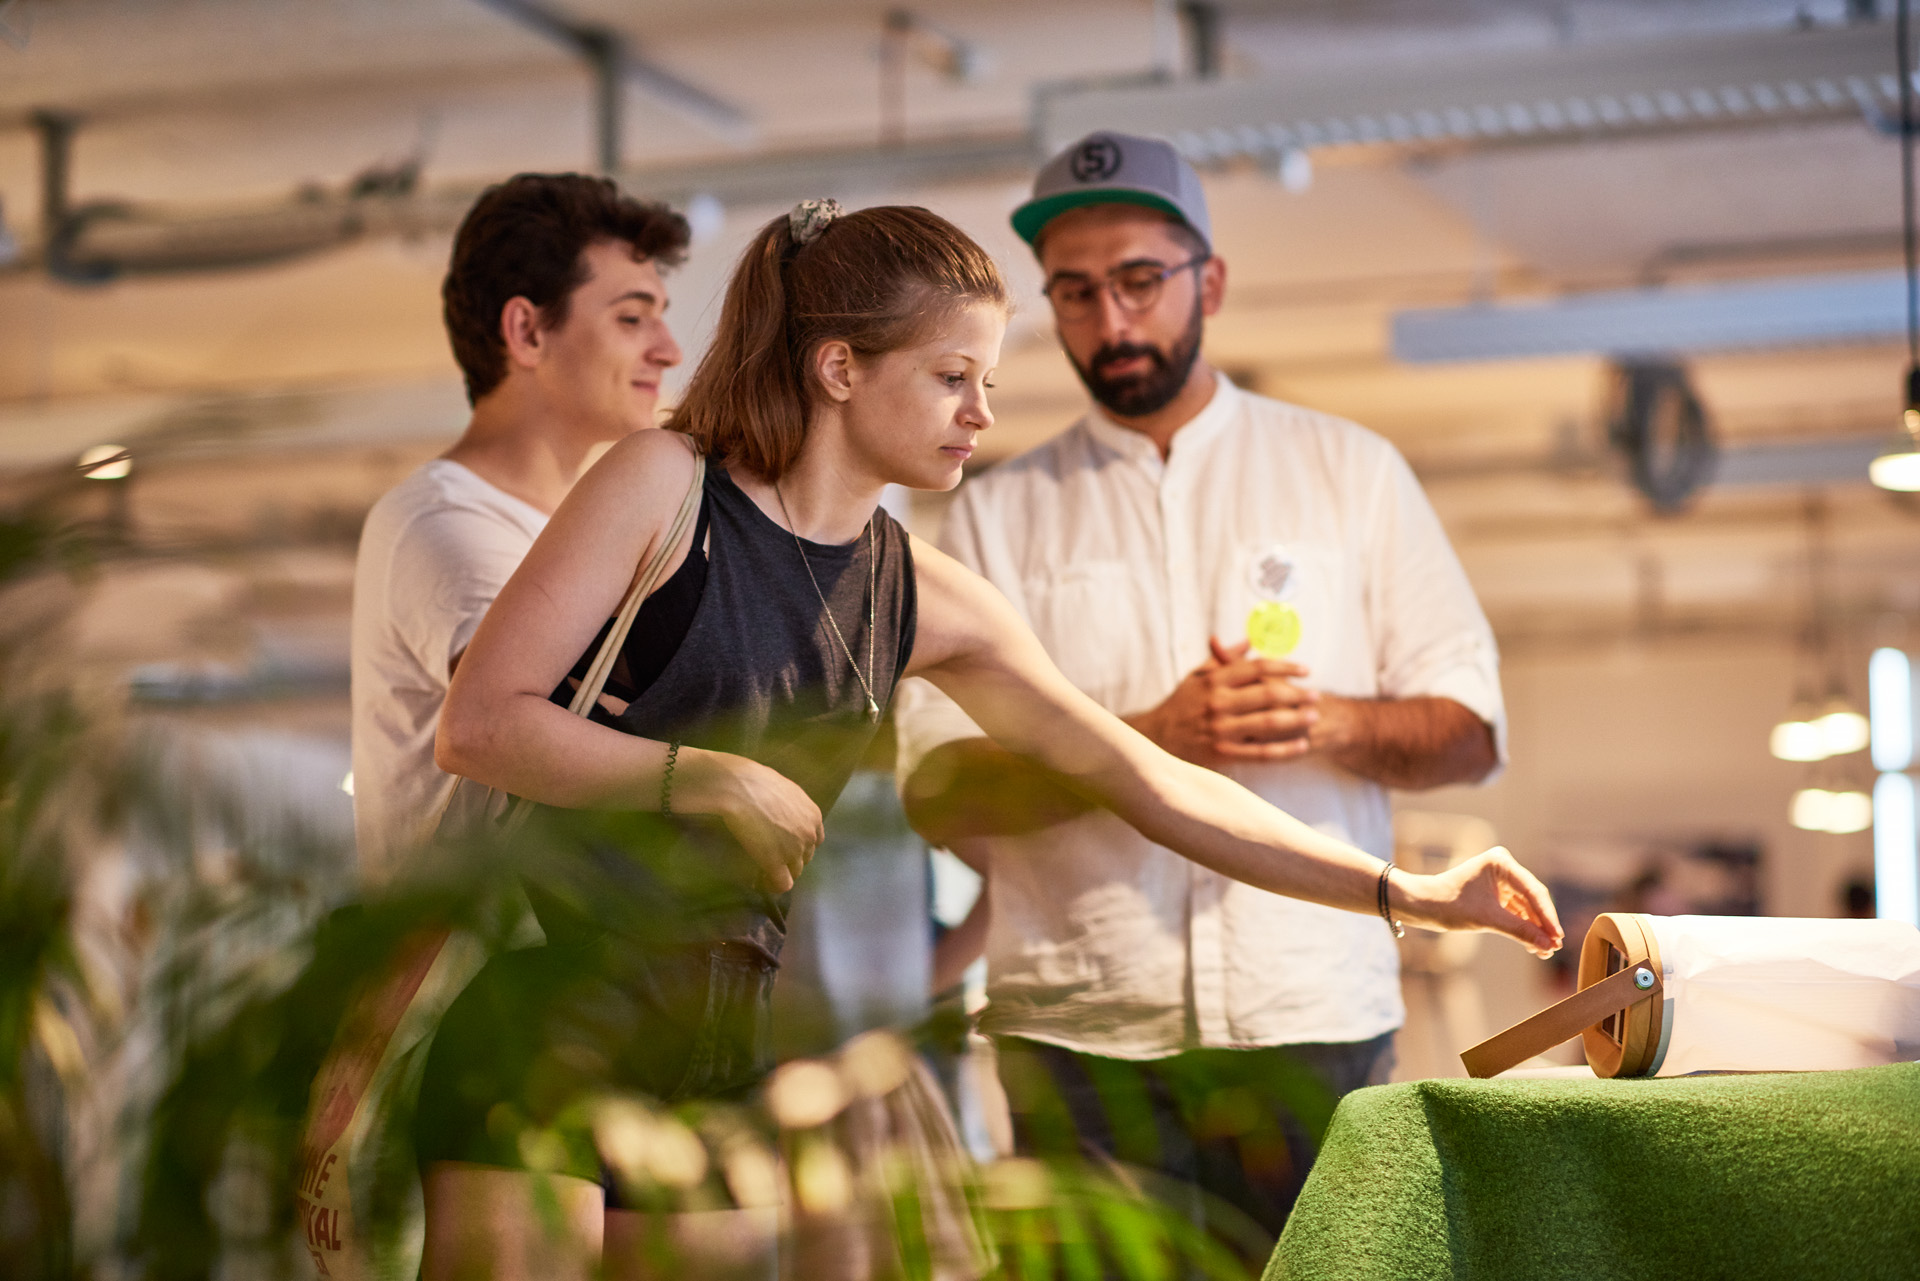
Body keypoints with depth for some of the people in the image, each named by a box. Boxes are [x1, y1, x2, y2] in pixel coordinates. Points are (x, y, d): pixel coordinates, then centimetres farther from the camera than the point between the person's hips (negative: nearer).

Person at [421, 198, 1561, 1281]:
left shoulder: (925, 601, 9)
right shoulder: (667, 484, -5)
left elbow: (1149, 780, 12)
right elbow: (480, 724, -11)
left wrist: (1409, 896, 10)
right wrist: (713, 780, -13)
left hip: (730, 1035, 5)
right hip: (556, 996, -5)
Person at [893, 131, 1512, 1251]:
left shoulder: (1350, 470, 13)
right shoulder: (998, 515, 11)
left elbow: (1470, 729, 11)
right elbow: (938, 787, 0)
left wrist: (1332, 724, -10)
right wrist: (1153, 740, -13)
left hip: (1313, 1020, 0)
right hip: (1080, 1031, 0)